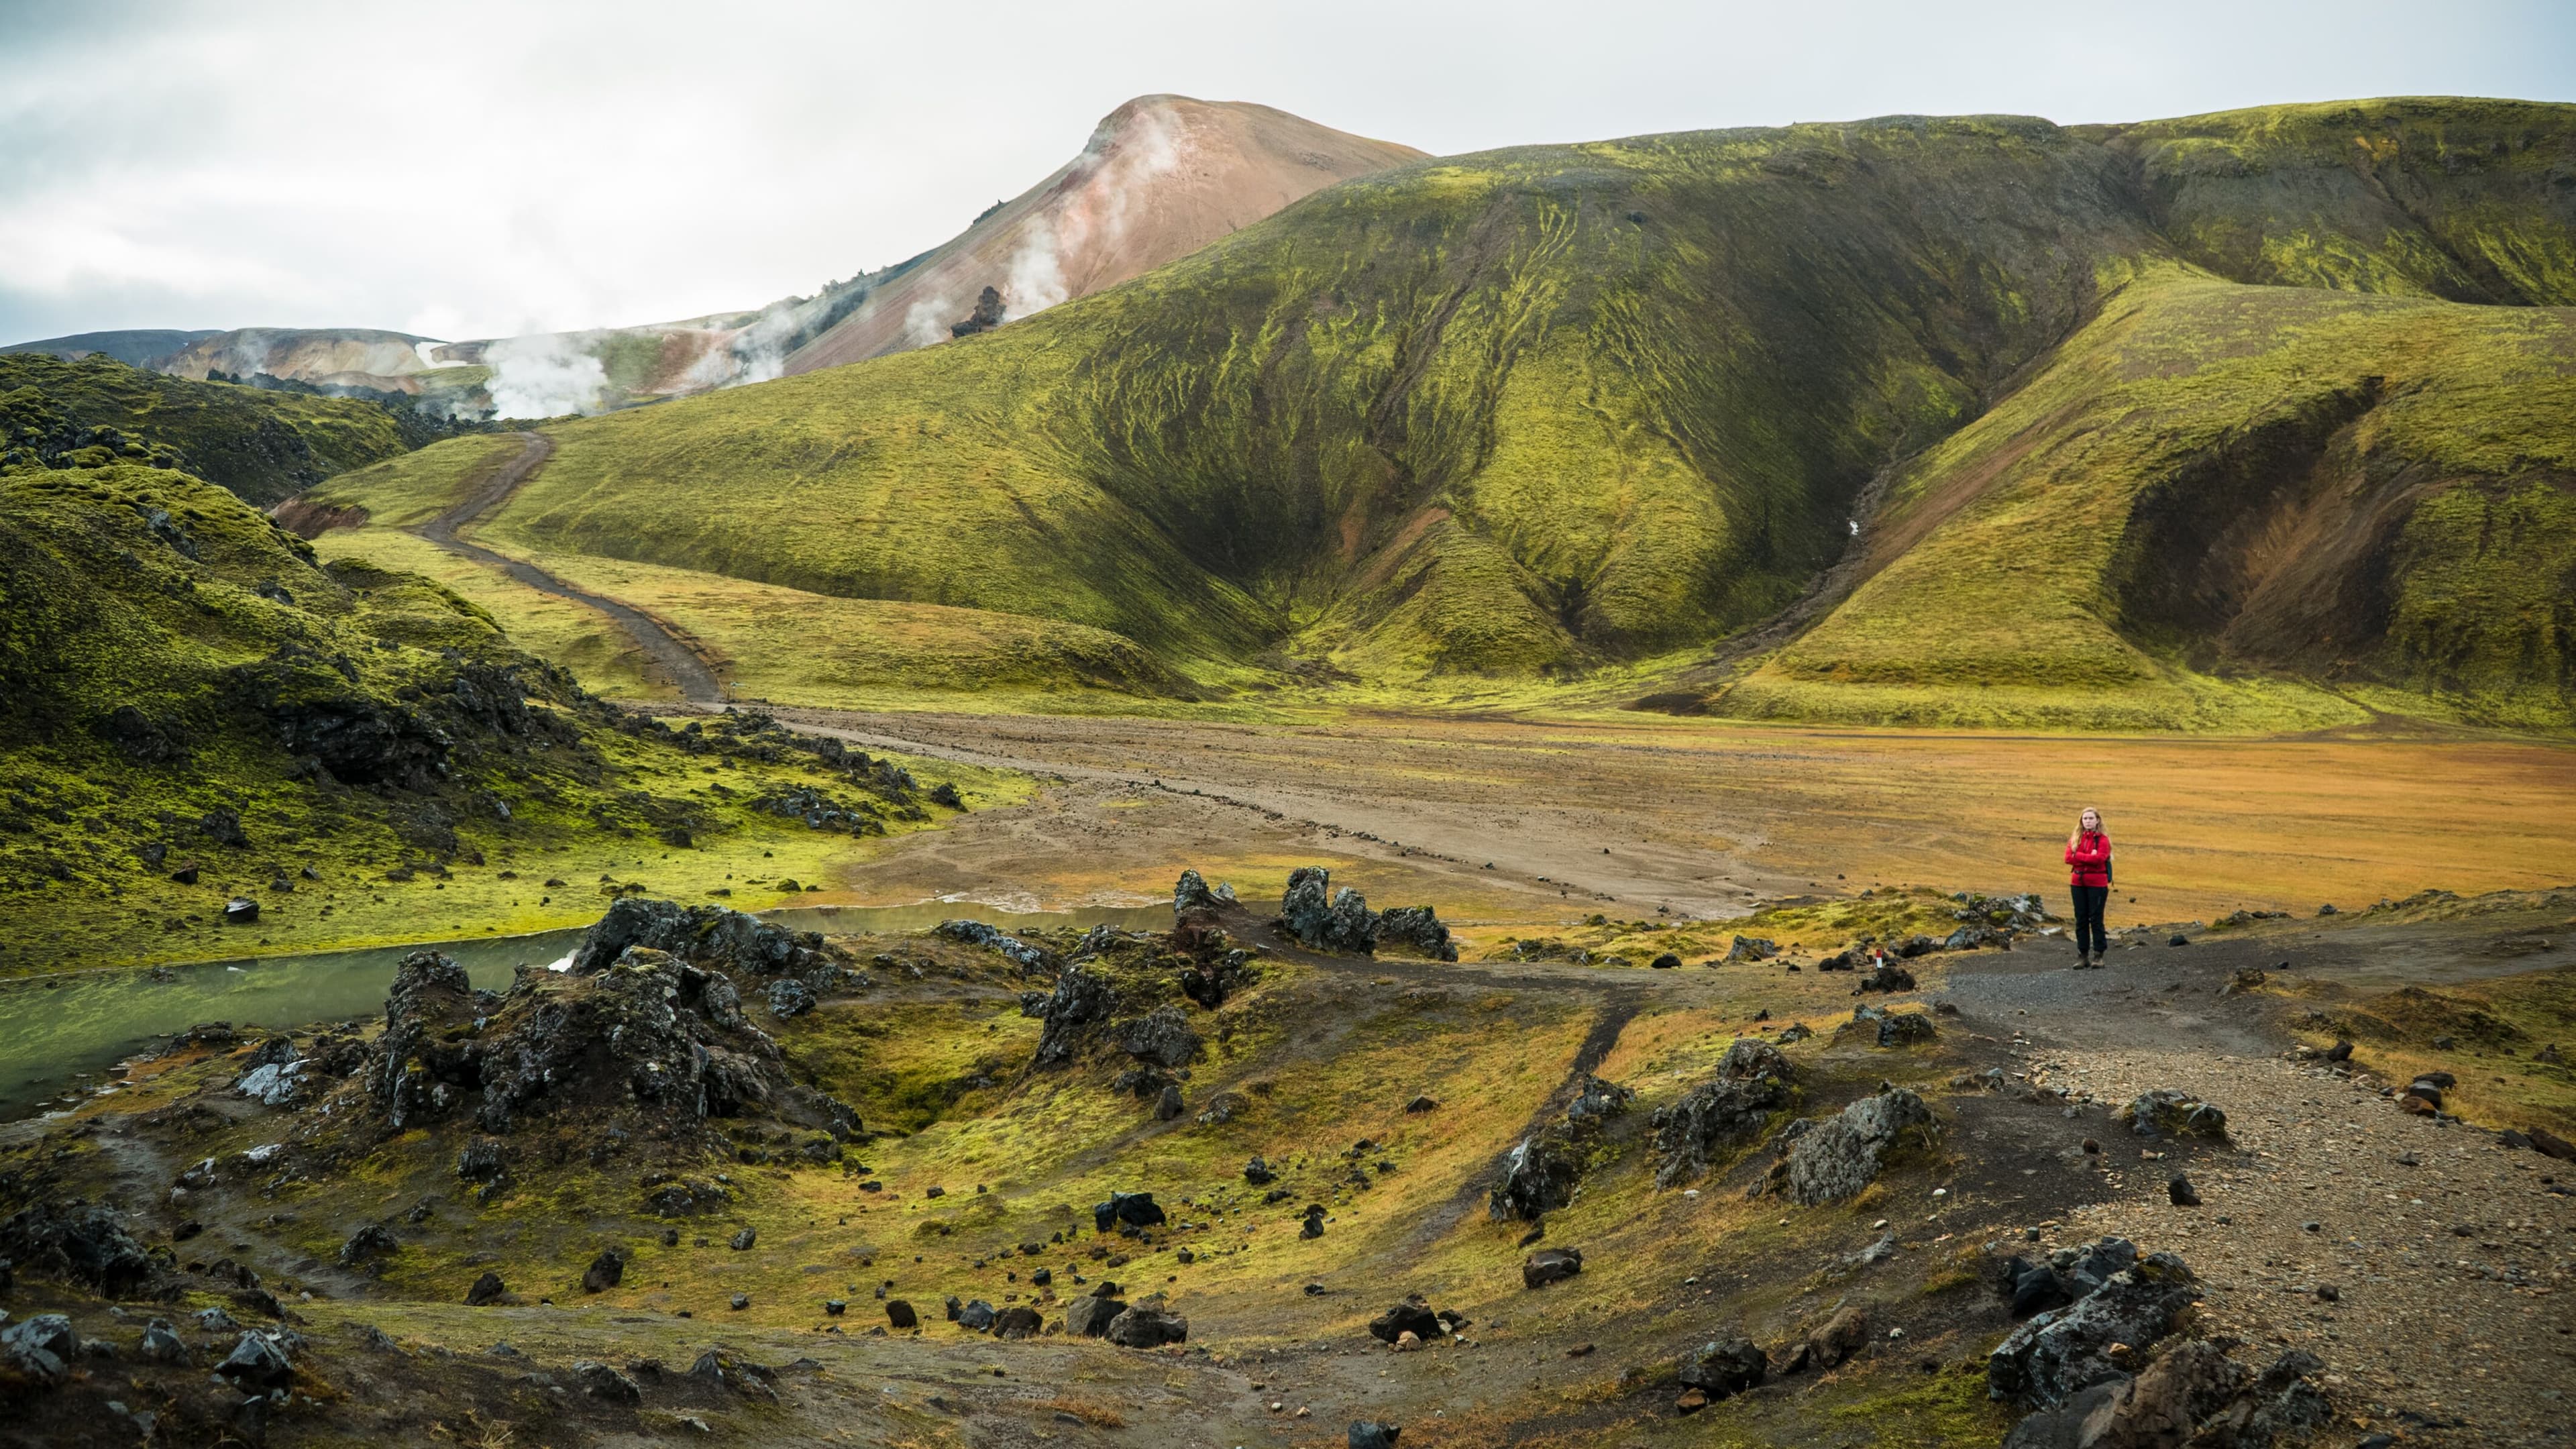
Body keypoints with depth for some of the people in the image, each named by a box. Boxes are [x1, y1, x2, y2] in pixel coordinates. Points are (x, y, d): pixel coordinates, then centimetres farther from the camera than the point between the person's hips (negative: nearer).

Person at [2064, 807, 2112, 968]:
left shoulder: (2102, 839, -4)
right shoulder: (2075, 838, 9)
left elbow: (2099, 859, -18)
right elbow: (2068, 858, -4)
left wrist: (2078, 855, -11)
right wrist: (2089, 857, -12)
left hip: (2097, 884, -5)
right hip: (2078, 883, 5)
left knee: (2096, 919, -2)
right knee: (2081, 919, 7)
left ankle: (2099, 955, 5)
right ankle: (2082, 955, 12)